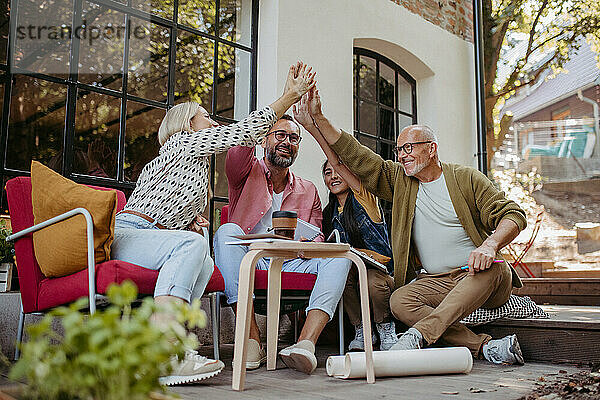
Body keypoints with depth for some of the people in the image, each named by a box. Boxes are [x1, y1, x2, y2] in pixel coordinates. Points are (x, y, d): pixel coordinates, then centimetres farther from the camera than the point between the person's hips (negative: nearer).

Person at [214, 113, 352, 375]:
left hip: (291, 265, 3)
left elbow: (317, 238, 13)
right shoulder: (249, 172, 14)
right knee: (228, 231, -32)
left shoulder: (308, 191, 22)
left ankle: (306, 342, -40)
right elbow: (238, 153, -12)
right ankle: (252, 339, -35)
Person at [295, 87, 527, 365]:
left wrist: (489, 245, -25)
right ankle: (483, 346, -32)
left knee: (496, 269, -35)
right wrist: (317, 117, -3)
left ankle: (419, 334, -44)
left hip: (476, 277, -1)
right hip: (435, 282, 2)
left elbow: (513, 215, -4)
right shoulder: (399, 181, 12)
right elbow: (356, 157, 5)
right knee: (400, 301, -28)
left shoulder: (466, 179, 3)